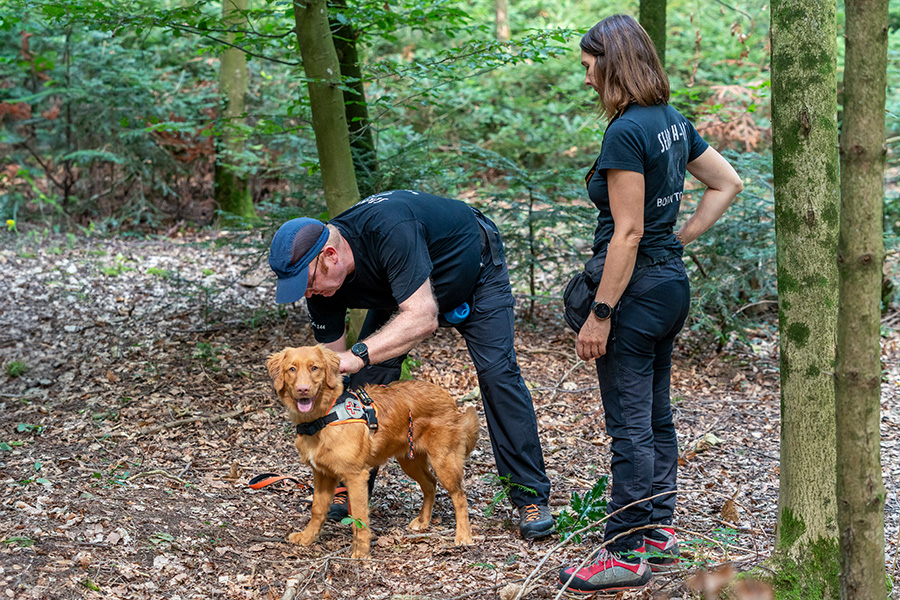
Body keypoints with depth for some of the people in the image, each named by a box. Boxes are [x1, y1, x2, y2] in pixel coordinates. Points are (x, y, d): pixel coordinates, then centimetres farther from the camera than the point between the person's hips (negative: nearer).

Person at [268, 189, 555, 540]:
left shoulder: (389, 231, -45)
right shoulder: (322, 285, -23)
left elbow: (424, 317, -49)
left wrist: (359, 354, -57)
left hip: (475, 270, -5)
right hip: (400, 288, 6)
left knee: (497, 372, -17)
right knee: (368, 377, -8)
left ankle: (531, 496, -10)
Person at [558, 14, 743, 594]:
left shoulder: (626, 131, -19)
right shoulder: (674, 121, 8)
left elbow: (628, 232, -21)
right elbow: (729, 182, 16)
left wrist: (600, 313, -19)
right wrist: (682, 237, 12)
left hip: (637, 286, -9)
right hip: (672, 281, 9)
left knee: (630, 424, -2)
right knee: (656, 414, 17)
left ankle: (626, 554, 5)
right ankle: (660, 530, 27)